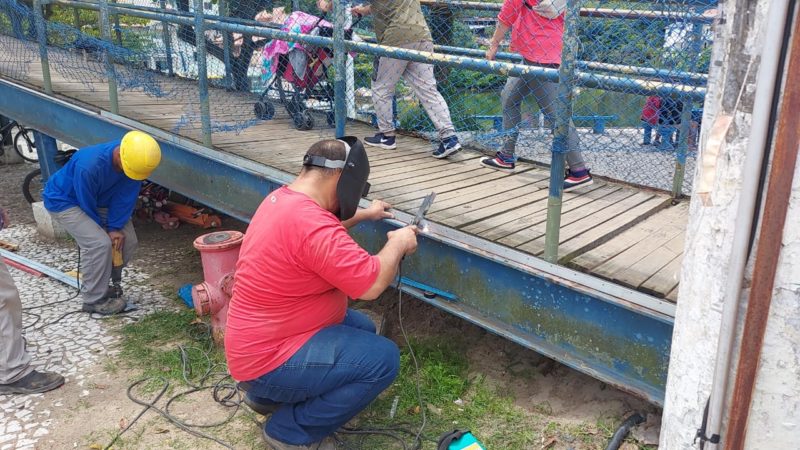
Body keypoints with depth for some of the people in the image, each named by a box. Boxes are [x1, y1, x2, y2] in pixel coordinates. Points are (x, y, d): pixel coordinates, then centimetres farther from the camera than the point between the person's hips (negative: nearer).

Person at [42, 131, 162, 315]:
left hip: (100, 199, 6)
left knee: (128, 240, -2)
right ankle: (94, 299, -6)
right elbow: (87, 204, -25)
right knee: (99, 244, -22)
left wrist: (115, 228, -17)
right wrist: (107, 229, -11)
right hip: (64, 201, -6)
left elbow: (125, 197, -14)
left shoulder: (133, 158, -24)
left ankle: (99, 285, 18)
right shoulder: (88, 166, -40)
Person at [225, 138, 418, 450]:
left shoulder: (282, 199, 4)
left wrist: (365, 214, 34)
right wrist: (397, 244, -9)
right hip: (267, 358, -11)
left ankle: (268, 395, 21)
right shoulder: (308, 221, -29)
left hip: (261, 340, 11)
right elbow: (372, 284, -26)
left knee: (363, 330, 20)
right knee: (383, 358, -17)